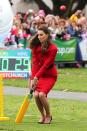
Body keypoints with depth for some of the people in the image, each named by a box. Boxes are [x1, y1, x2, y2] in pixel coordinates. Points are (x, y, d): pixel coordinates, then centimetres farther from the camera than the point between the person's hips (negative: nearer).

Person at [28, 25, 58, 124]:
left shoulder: (53, 48, -15)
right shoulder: (36, 46, -2)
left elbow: (46, 65, -19)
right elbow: (34, 63, -6)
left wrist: (36, 77, -23)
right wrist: (32, 78, -15)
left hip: (50, 75, -4)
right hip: (38, 75, 4)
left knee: (42, 94, -23)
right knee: (36, 94, -15)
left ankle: (48, 115, 1)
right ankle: (42, 115, 8)